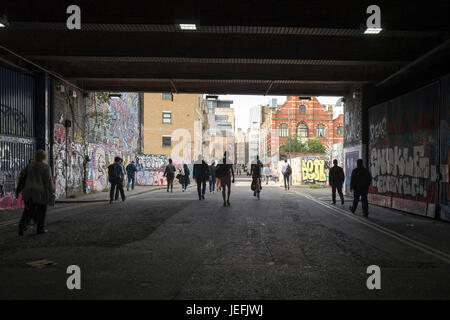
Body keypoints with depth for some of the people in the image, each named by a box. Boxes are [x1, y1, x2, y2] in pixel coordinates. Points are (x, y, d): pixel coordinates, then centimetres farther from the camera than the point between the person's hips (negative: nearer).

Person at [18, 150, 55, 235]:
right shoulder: (45, 167, -10)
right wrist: (52, 192, -5)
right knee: (41, 211, 9)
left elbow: (22, 175, 16)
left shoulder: (30, 165, 5)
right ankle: (40, 228, 16)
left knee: (28, 210, 11)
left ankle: (22, 224, -10)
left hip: (29, 192, 4)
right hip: (41, 192, -4)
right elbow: (49, 181, -11)